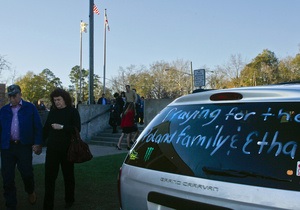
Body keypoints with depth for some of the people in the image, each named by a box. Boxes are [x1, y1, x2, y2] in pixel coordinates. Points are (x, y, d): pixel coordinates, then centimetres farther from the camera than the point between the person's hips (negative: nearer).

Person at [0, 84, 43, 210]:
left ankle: (30, 192, 30)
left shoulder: (30, 108, 3)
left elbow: (38, 127, 1)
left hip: (24, 146, -3)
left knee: (26, 172, -5)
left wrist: (37, 143, -8)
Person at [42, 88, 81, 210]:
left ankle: (69, 200, 31)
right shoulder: (52, 111, 6)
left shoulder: (73, 111, -5)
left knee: (68, 175, 13)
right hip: (52, 148, 3)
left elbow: (77, 128, -13)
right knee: (49, 176, -3)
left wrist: (62, 127, -23)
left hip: (67, 149, -2)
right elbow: (46, 128, 10)